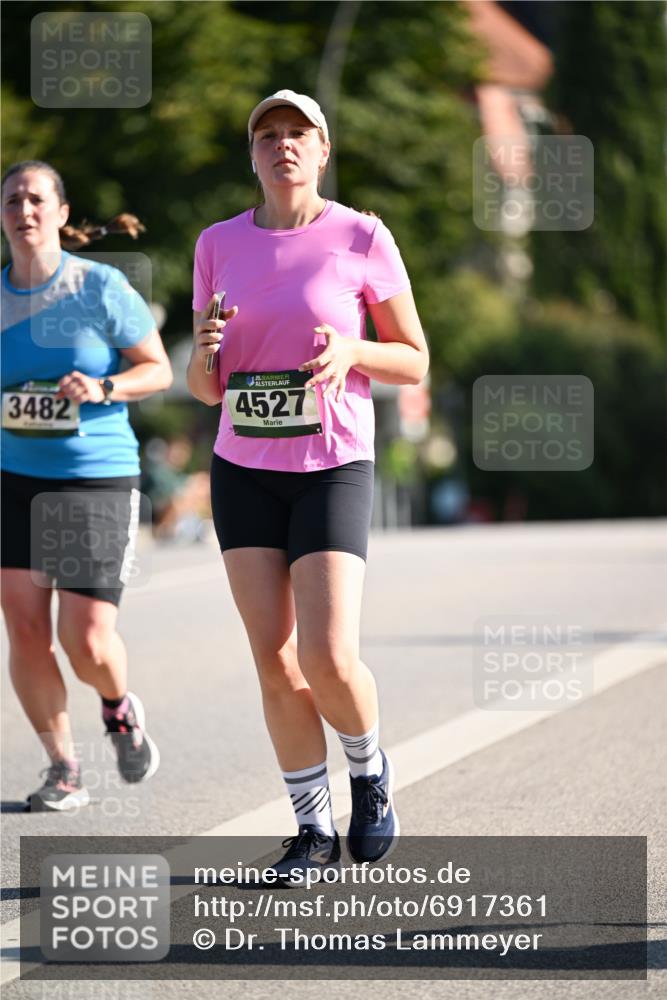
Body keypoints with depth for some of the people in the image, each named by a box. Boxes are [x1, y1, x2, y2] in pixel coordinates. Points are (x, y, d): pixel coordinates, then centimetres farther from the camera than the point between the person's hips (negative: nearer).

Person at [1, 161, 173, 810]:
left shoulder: (100, 286, -6)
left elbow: (158, 370, -2)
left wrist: (102, 389, -18)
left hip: (97, 478, -3)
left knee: (88, 642, -8)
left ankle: (120, 709, 28)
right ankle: (62, 770, 10)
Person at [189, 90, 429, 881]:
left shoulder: (362, 238, -4)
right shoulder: (219, 245, 6)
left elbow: (415, 362, 2)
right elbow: (207, 390, 8)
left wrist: (352, 350, -17)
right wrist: (204, 348, -14)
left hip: (334, 468, -3)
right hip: (244, 469, 3)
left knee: (328, 659, -13)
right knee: (274, 662, -1)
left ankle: (370, 773, 17)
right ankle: (314, 833, 10)